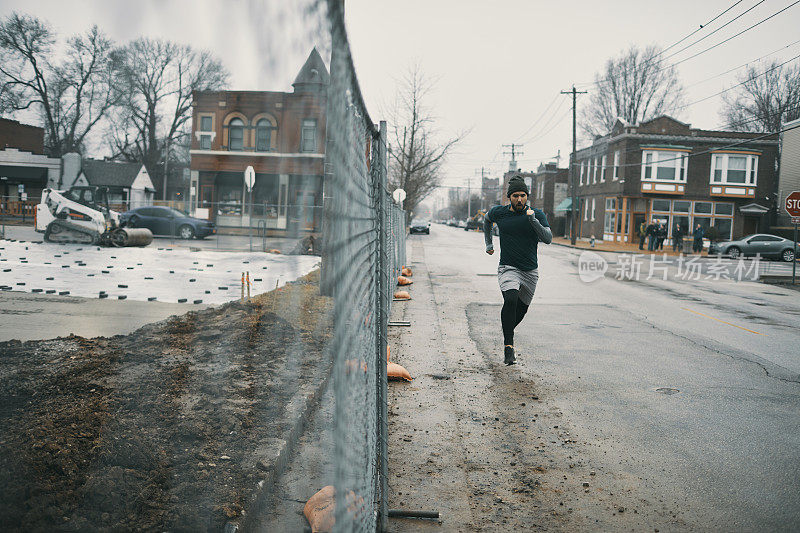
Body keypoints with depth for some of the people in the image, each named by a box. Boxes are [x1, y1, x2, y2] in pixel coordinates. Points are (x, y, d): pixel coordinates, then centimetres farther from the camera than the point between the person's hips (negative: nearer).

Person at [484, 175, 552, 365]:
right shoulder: (498, 212, -1)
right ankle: (508, 345, -19)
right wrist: (488, 243, 19)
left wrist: (533, 221, -26)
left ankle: (507, 333, 42)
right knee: (510, 300, -28)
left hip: (530, 271, 2)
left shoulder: (537, 214, -3)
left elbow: (548, 239, -14)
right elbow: (487, 221, 22)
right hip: (508, 269, -2)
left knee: (522, 309, 13)